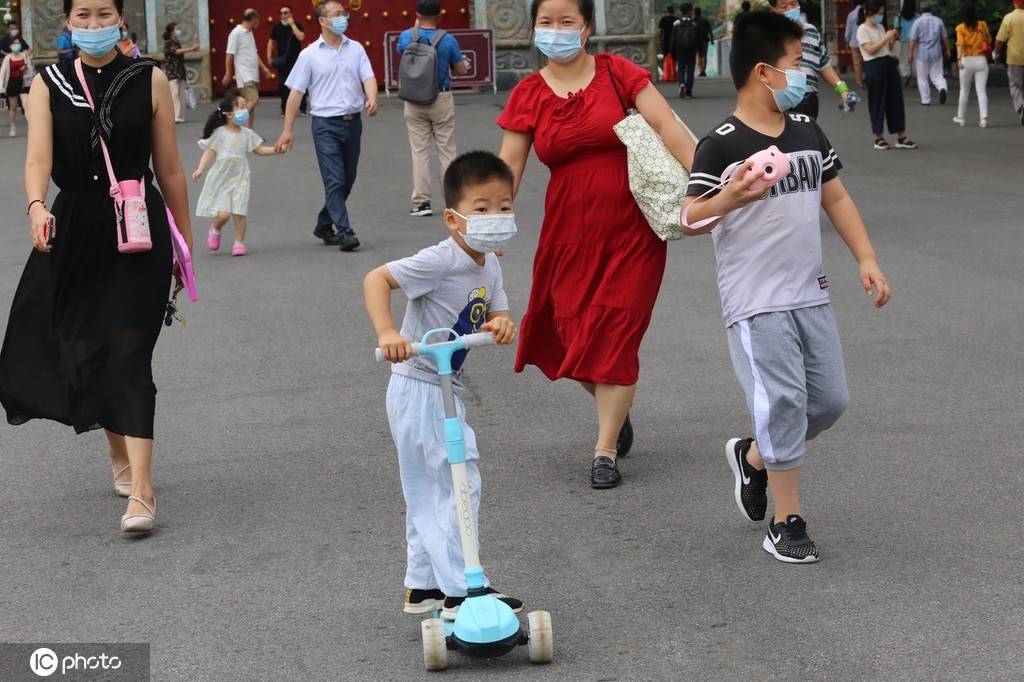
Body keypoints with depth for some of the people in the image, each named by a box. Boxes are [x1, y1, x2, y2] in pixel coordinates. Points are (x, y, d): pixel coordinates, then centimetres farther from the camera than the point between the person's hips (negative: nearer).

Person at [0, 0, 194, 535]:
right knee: (85, 351, 10)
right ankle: (120, 458, 34)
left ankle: (141, 493, -14)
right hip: (74, 231, 2)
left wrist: (185, 241, 7)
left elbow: (169, 169, 4)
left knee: (128, 355, -11)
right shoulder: (48, 85, 2)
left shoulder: (149, 81, 0)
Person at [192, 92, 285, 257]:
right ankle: (215, 230, 23)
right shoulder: (219, 133, -6)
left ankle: (239, 242, 11)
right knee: (223, 214, -10)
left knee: (239, 212, -4)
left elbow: (259, 150, 14)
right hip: (221, 179, -3)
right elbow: (209, 152, -9)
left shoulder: (247, 134, 5)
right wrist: (200, 170, -21)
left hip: (239, 178, 3)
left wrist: (276, 150, 1)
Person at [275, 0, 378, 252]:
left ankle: (324, 225, 28)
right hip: (326, 124, -4)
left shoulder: (355, 49, 7)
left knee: (347, 181, 12)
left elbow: (368, 77, -1)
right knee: (335, 181, -10)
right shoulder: (309, 55, -2)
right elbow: (296, 92, 0)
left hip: (353, 121, 4)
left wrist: (372, 99, -24)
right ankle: (344, 232, -9)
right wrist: (288, 129, -3)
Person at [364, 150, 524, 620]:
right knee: (457, 484, -7)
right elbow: (376, 278, -26)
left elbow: (499, 316, 4)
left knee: (427, 492, 18)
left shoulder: (489, 266, 6)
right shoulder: (441, 261, -21)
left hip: (445, 390, 10)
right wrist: (387, 333, -38)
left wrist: (502, 326, -20)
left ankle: (423, 587, 30)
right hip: (418, 390, -9)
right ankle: (459, 591, 0)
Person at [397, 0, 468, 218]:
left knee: (419, 151, 6)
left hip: (414, 100, 1)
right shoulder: (448, 40, -11)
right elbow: (461, 70, -1)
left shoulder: (407, 36, -6)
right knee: (447, 151, 6)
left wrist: (416, 28, 22)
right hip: (441, 100, -1)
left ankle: (421, 202, 4)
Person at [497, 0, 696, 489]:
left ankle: (605, 451, 6)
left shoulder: (617, 73, -4)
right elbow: (508, 167, -1)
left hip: (632, 231, -2)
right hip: (568, 235, 2)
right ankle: (615, 410, 34)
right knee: (573, 335, 4)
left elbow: (667, 126, -12)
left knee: (616, 335, -4)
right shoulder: (528, 95, 2)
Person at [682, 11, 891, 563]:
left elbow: (835, 197, 18)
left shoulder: (807, 131, 9)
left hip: (810, 296, 7)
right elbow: (691, 219, -16)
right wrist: (731, 197, -35)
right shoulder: (721, 145, -12)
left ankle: (753, 456, 34)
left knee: (829, 401, 9)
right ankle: (786, 524, 6)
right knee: (783, 405, -7)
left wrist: (867, 259, 10)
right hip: (756, 305, -7)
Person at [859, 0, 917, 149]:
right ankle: (879, 137, 9)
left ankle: (901, 137, 9)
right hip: (875, 67, -7)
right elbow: (870, 49, -16)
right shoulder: (863, 29, -5)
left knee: (896, 100, 5)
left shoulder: (881, 27, 18)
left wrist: (893, 39, 3)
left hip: (889, 64, 7)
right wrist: (886, 38, -14)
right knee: (877, 102, -1)